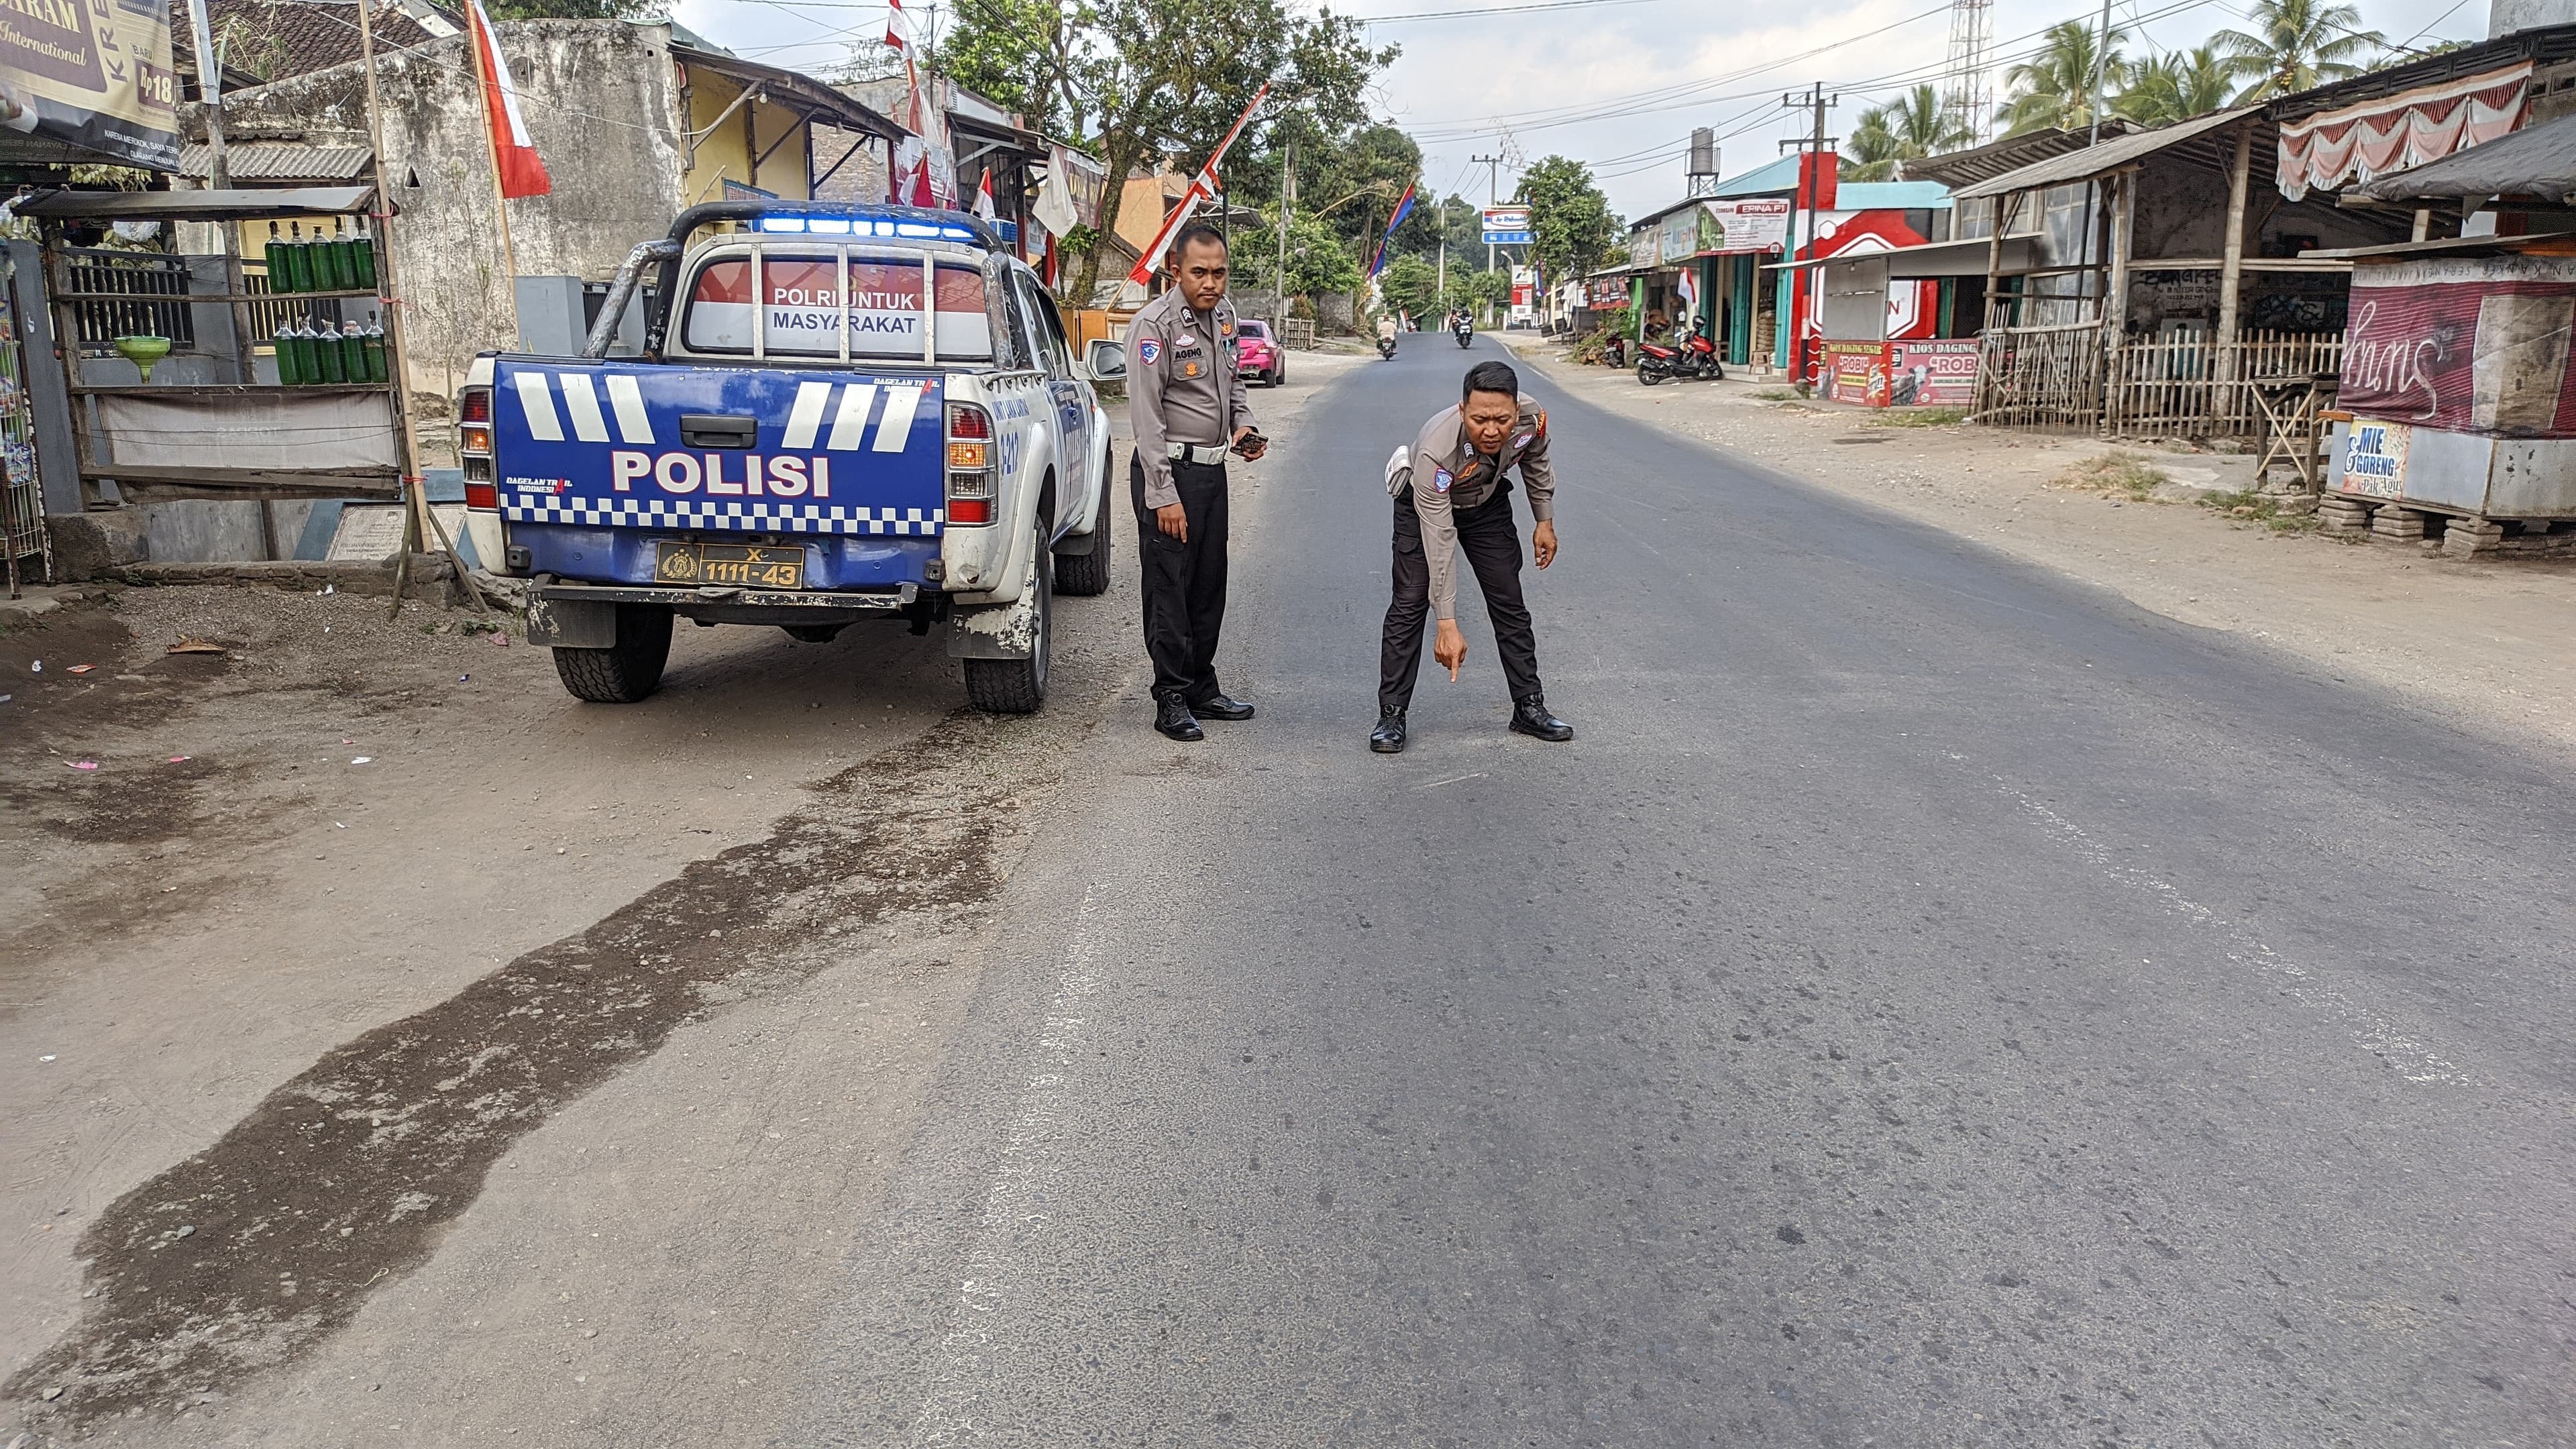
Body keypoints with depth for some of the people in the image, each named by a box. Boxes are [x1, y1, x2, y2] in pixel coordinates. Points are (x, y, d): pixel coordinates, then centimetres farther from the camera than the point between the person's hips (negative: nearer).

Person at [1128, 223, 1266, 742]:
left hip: (1212, 466, 8)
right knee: (1170, 589, -3)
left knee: (1209, 586, 13)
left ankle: (1202, 688, 25)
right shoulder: (1155, 324, -15)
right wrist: (1163, 495, -21)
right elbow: (1146, 417, -18)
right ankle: (1172, 700, 5)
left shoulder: (1223, 312, 8)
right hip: (1169, 469, -8)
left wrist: (1244, 426, 5)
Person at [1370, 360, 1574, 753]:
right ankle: (1391, 715, -4)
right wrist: (1448, 625, -41)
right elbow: (1439, 543, -41)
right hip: (1426, 505, -4)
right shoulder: (1435, 451, -43)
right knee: (1410, 603, -11)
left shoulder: (1532, 419, -31)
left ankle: (1529, 706, 14)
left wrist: (1545, 521, 4)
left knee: (1509, 601, 3)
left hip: (1488, 503, 4)